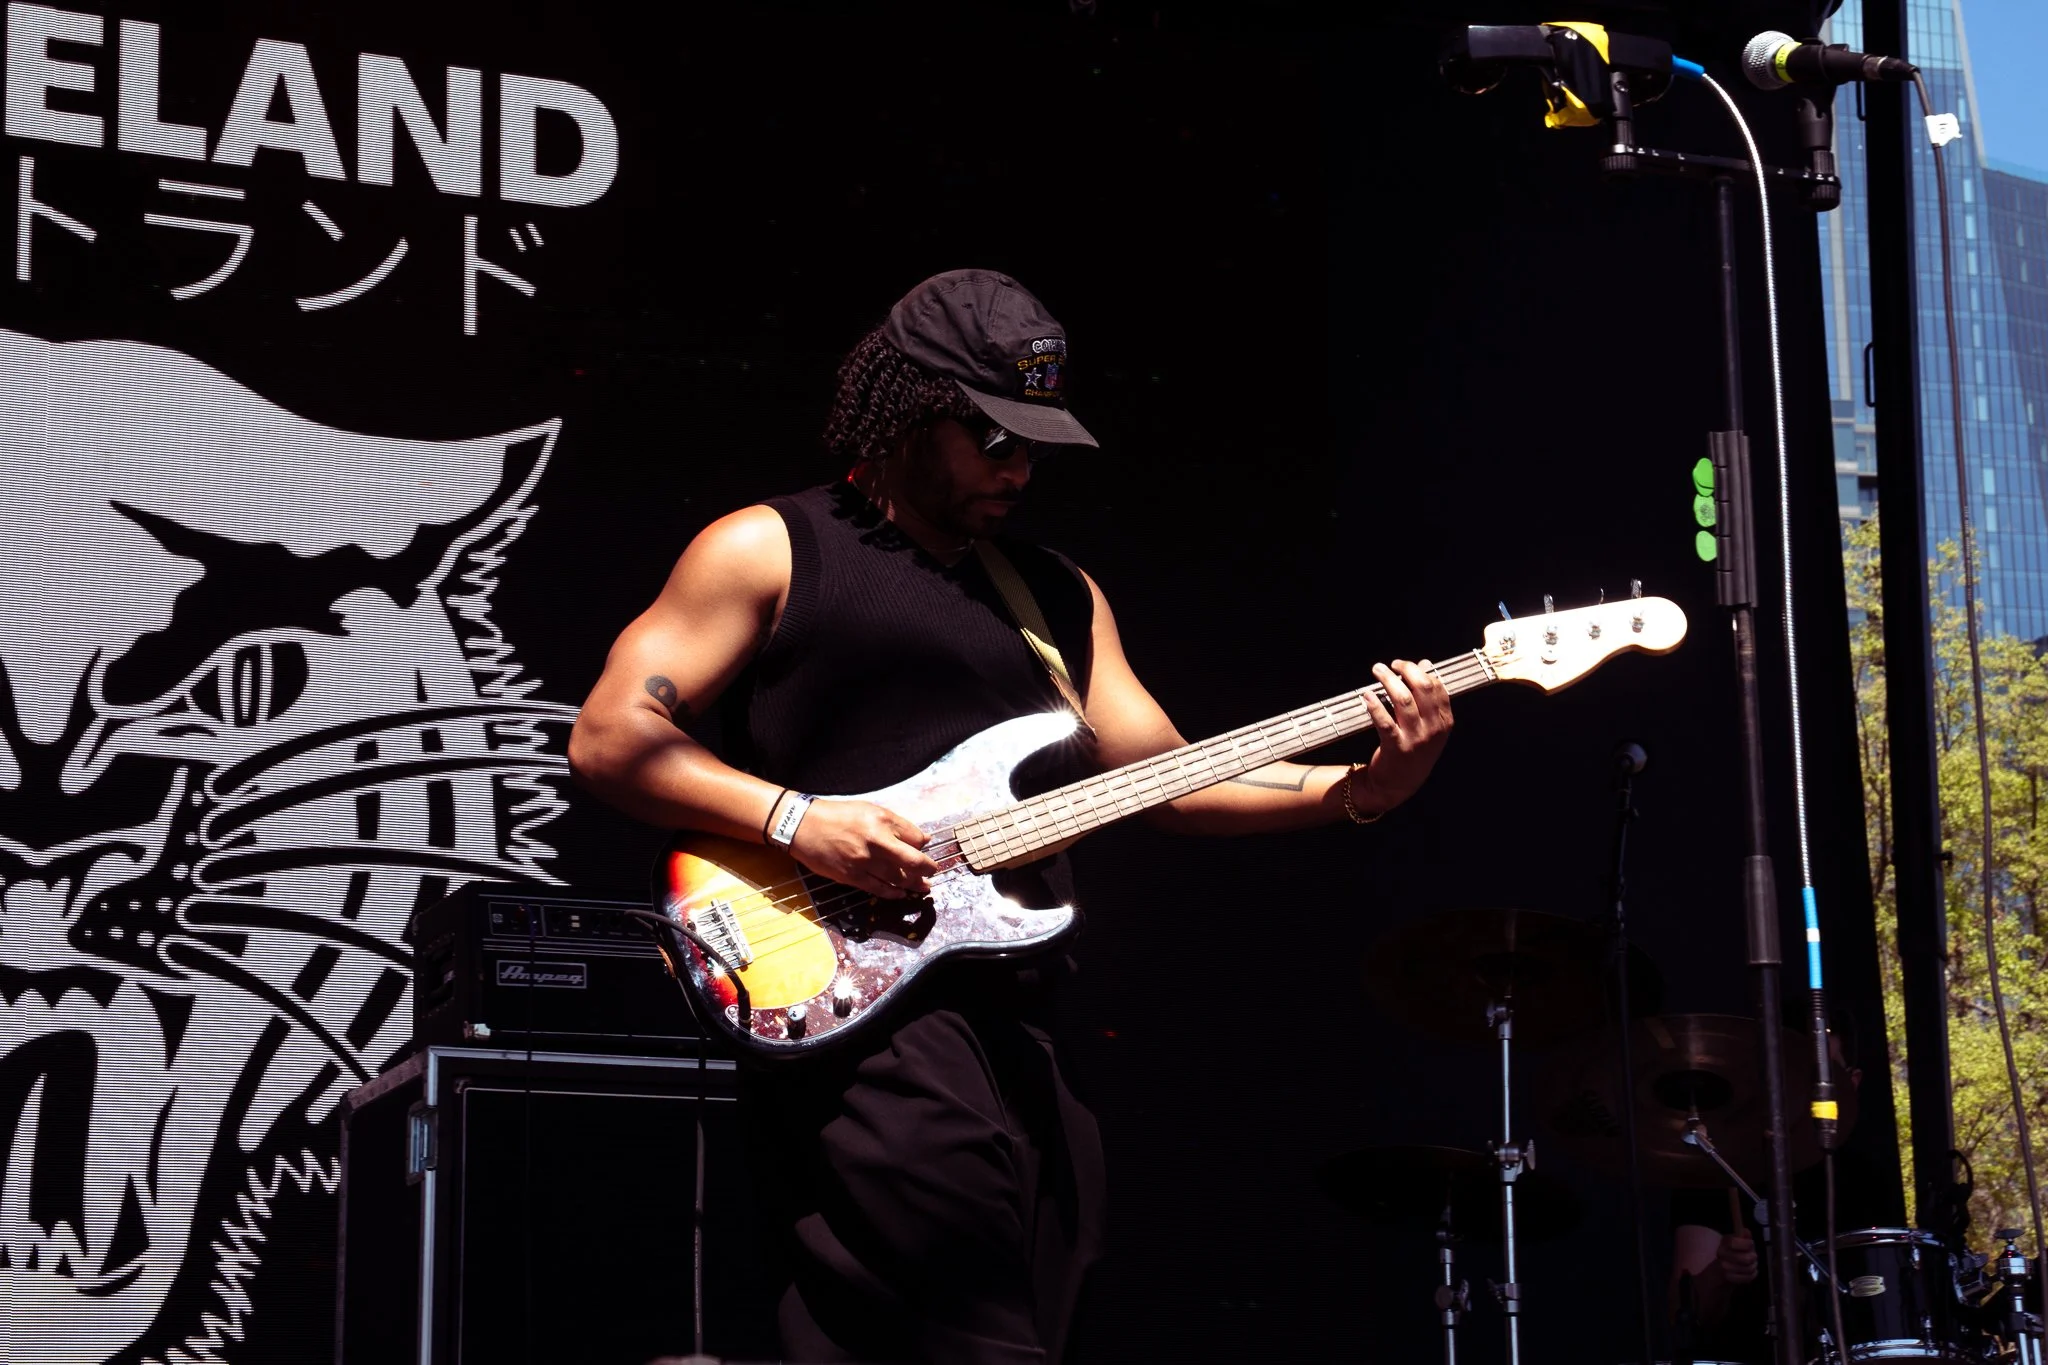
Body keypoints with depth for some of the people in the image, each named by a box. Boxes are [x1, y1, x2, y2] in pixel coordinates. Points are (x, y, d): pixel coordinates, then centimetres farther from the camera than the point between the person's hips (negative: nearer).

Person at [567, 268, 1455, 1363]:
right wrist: (793, 820, -15)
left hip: (1025, 1040, 7)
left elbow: (1168, 778, 16)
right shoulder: (772, 553, 5)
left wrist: (1359, 789, 1)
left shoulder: (1057, 595, 22)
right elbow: (607, 737, -2)